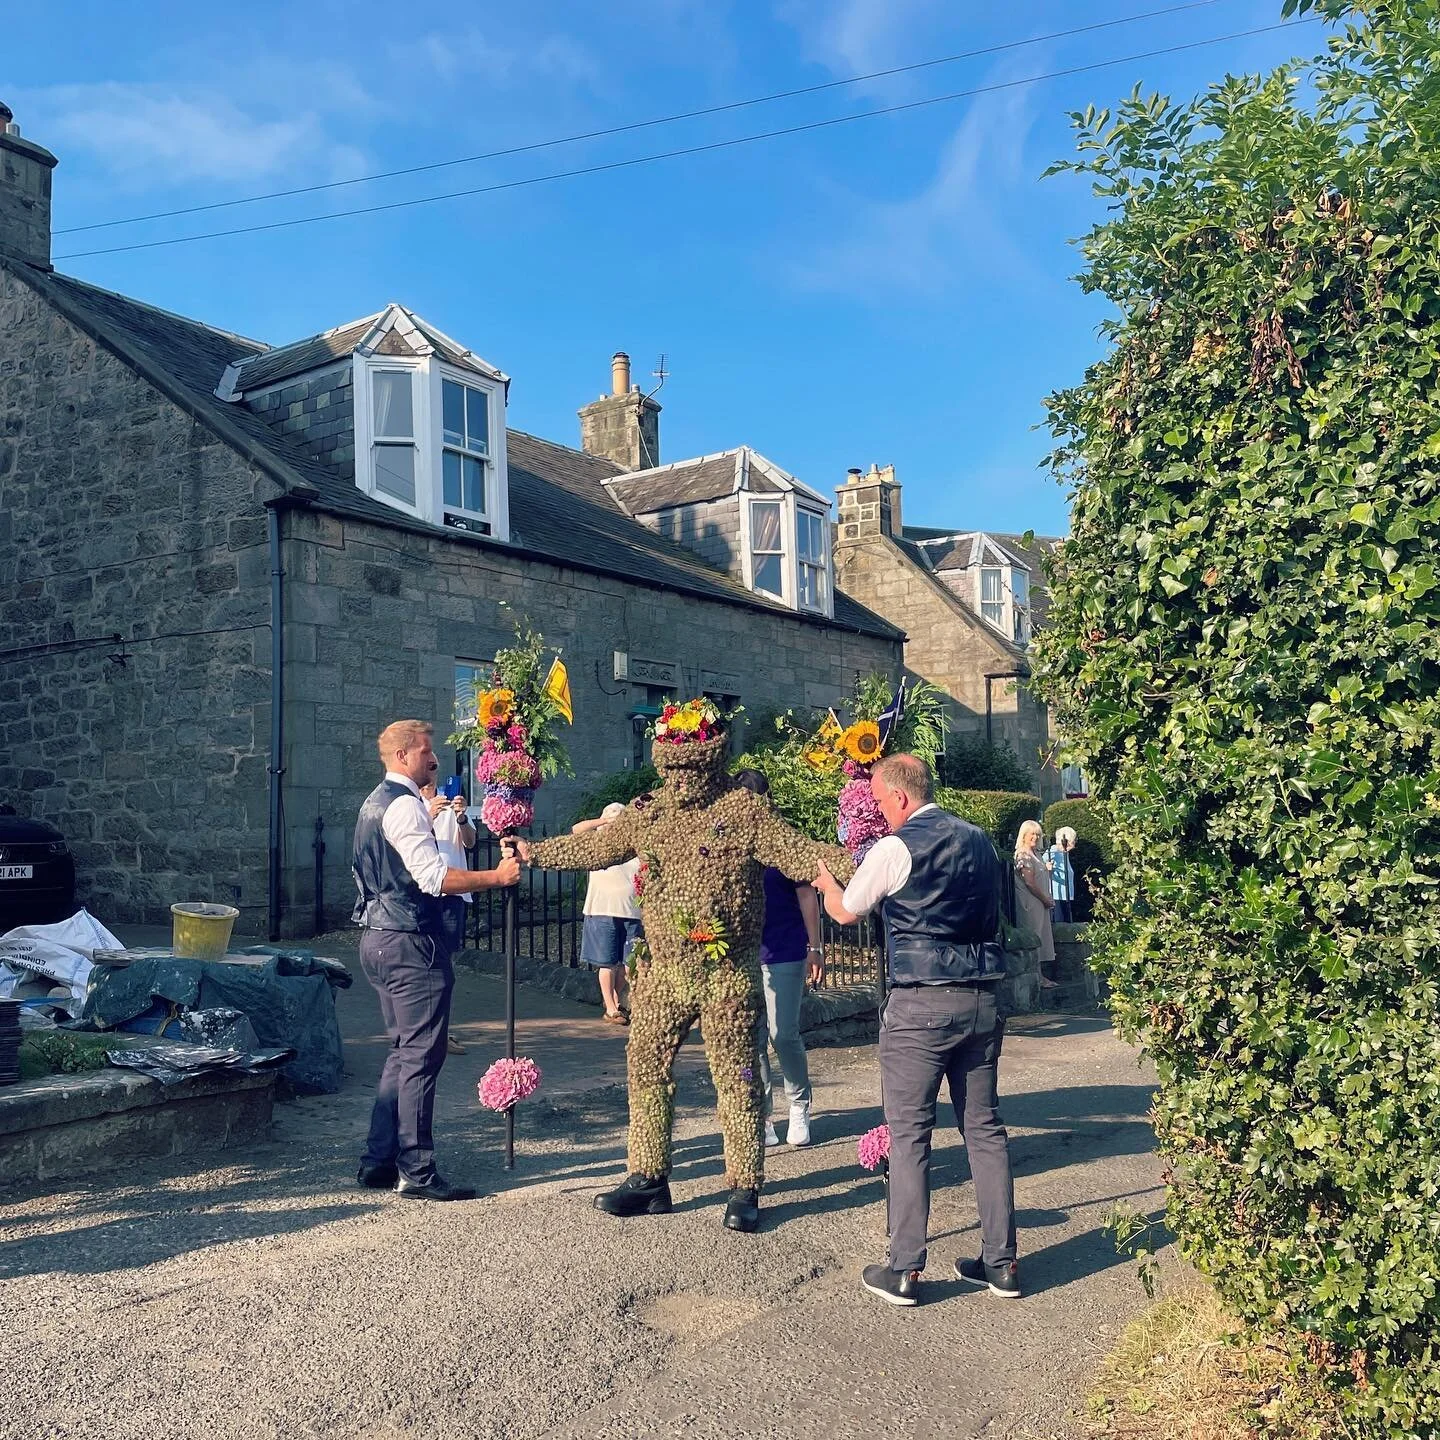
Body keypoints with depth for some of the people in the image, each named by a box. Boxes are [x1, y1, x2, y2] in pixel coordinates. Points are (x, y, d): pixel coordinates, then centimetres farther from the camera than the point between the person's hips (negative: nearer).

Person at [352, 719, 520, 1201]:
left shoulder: (375, 802, 17)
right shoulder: (404, 805, -15)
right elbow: (433, 876, -25)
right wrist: (498, 876, -23)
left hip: (380, 939, 11)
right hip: (410, 944, -11)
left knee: (403, 1052, 16)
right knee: (421, 1056, -5)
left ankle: (379, 1161, 20)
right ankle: (416, 1172, 0)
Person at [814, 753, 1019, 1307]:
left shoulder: (895, 848, -8)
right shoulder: (980, 841, 11)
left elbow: (845, 912, 6)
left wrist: (824, 878, 28)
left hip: (921, 1004, -6)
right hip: (983, 1000, 6)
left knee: (909, 1133, 2)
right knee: (984, 1127, 13)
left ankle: (903, 1271, 7)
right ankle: (1000, 1262, 20)